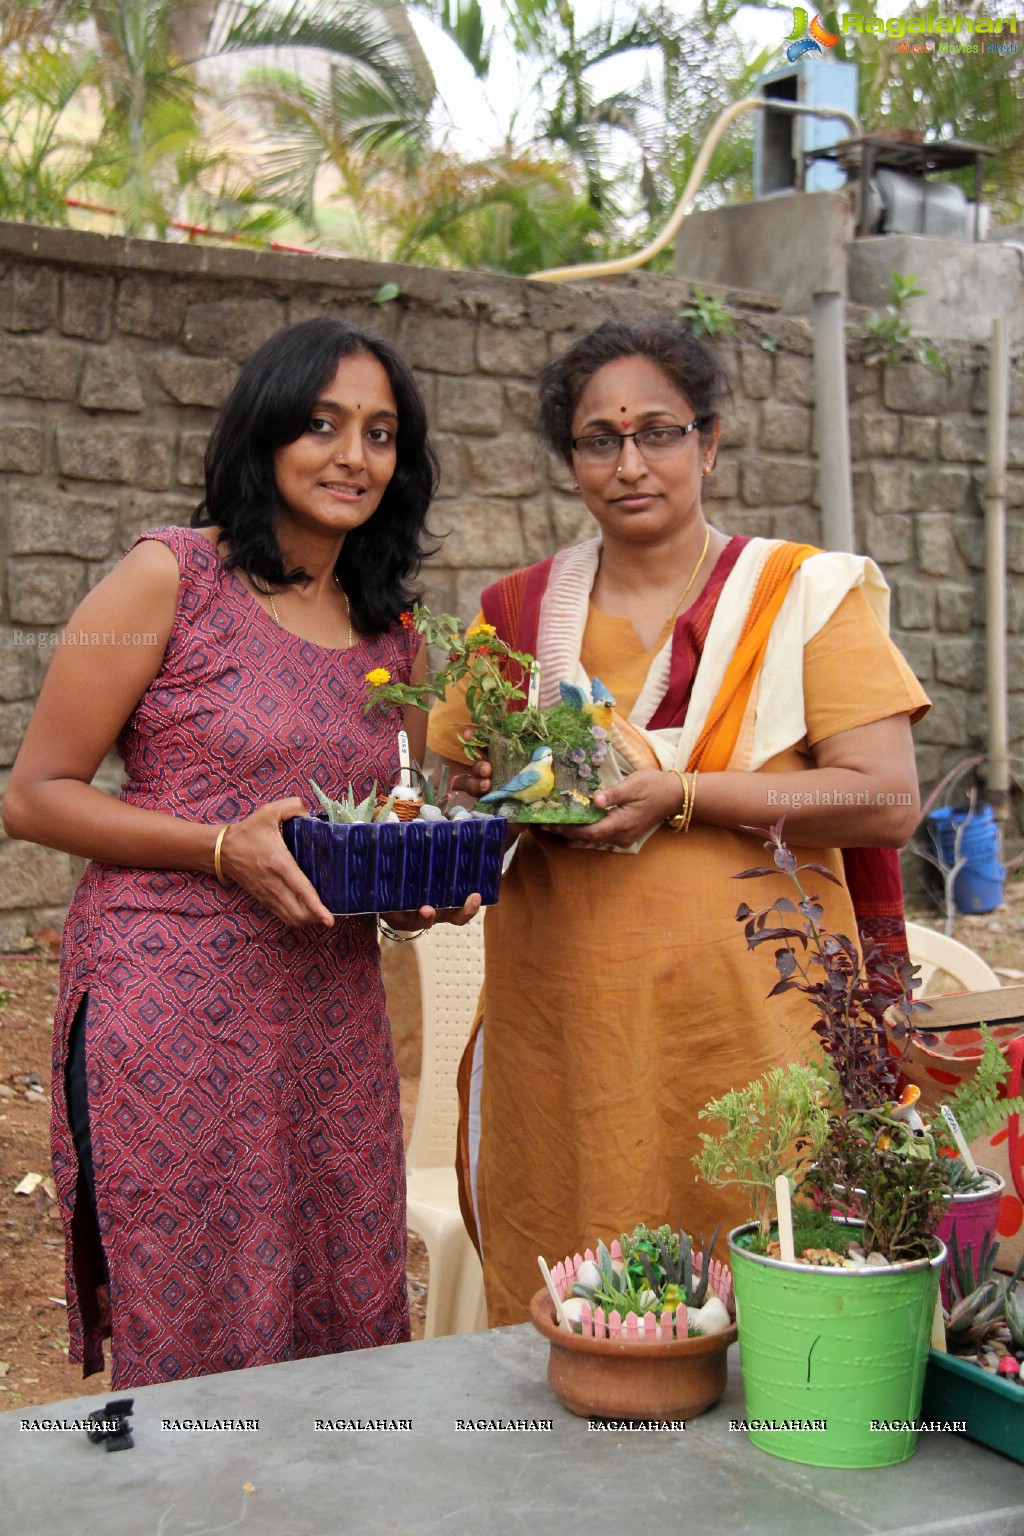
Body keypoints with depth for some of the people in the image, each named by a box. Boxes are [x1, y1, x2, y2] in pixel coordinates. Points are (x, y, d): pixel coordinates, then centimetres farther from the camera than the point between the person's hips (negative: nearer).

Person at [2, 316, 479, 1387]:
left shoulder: (393, 635, 13)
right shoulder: (170, 578, -4)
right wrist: (226, 847, -17)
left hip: (333, 1022, 6)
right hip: (172, 1009, -5)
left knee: (347, 1335, 9)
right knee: (195, 1353, 1)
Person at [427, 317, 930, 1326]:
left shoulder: (805, 594, 2)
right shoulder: (519, 612, 11)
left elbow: (886, 800, -8)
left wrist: (682, 796, -17)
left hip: (743, 1026, -2)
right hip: (559, 1042, 3)